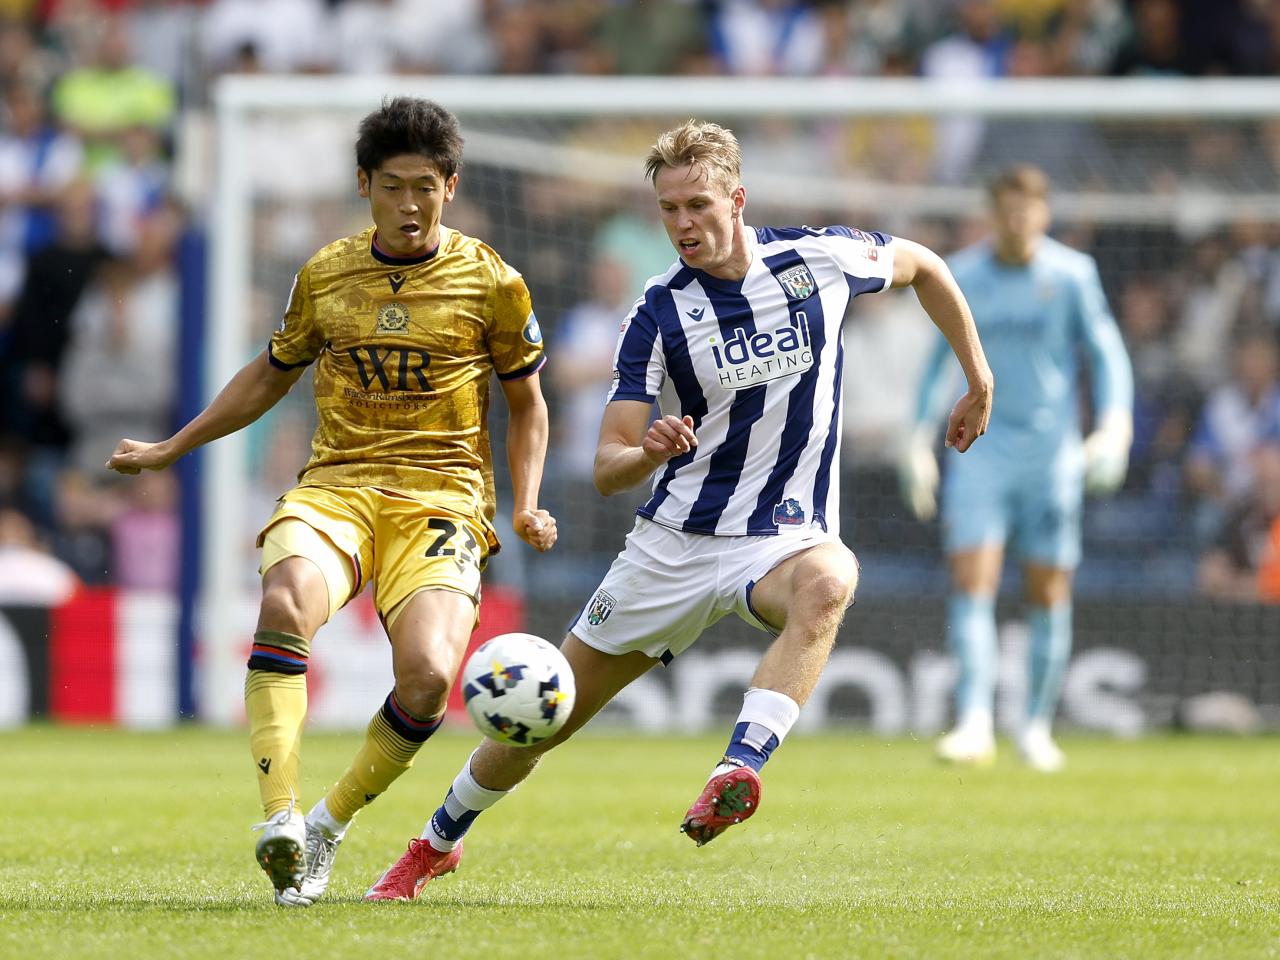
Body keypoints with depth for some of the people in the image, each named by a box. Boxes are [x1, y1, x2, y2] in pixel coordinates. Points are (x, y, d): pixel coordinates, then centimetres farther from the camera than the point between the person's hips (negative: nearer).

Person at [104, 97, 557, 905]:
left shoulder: (491, 283, 3)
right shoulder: (326, 277, 10)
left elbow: (528, 404, 15)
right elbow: (272, 376, 27)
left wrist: (528, 506, 0)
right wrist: (169, 450, 29)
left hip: (441, 496, -2)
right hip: (337, 484, 2)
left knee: (428, 673, -27)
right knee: (288, 597, -35)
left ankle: (330, 825, -1)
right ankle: (281, 822, -36)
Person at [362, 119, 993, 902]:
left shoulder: (821, 259, -7)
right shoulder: (658, 315, -8)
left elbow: (923, 266, 15)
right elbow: (607, 469, -9)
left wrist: (980, 382, 17)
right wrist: (647, 454, -32)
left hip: (782, 538, -1)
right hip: (674, 542, 1)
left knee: (828, 581, -41)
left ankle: (740, 771, -51)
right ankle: (438, 843, 33)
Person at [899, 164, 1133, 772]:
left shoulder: (1071, 274, -2)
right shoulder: (962, 276, 3)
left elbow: (1107, 352, 2)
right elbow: (939, 356, 13)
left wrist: (1114, 424, -13)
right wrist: (920, 438, 8)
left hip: (1052, 450, -1)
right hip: (981, 446, 1)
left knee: (1049, 594, 3)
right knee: (971, 580, -13)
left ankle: (1037, 728, 15)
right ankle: (974, 723, -18)